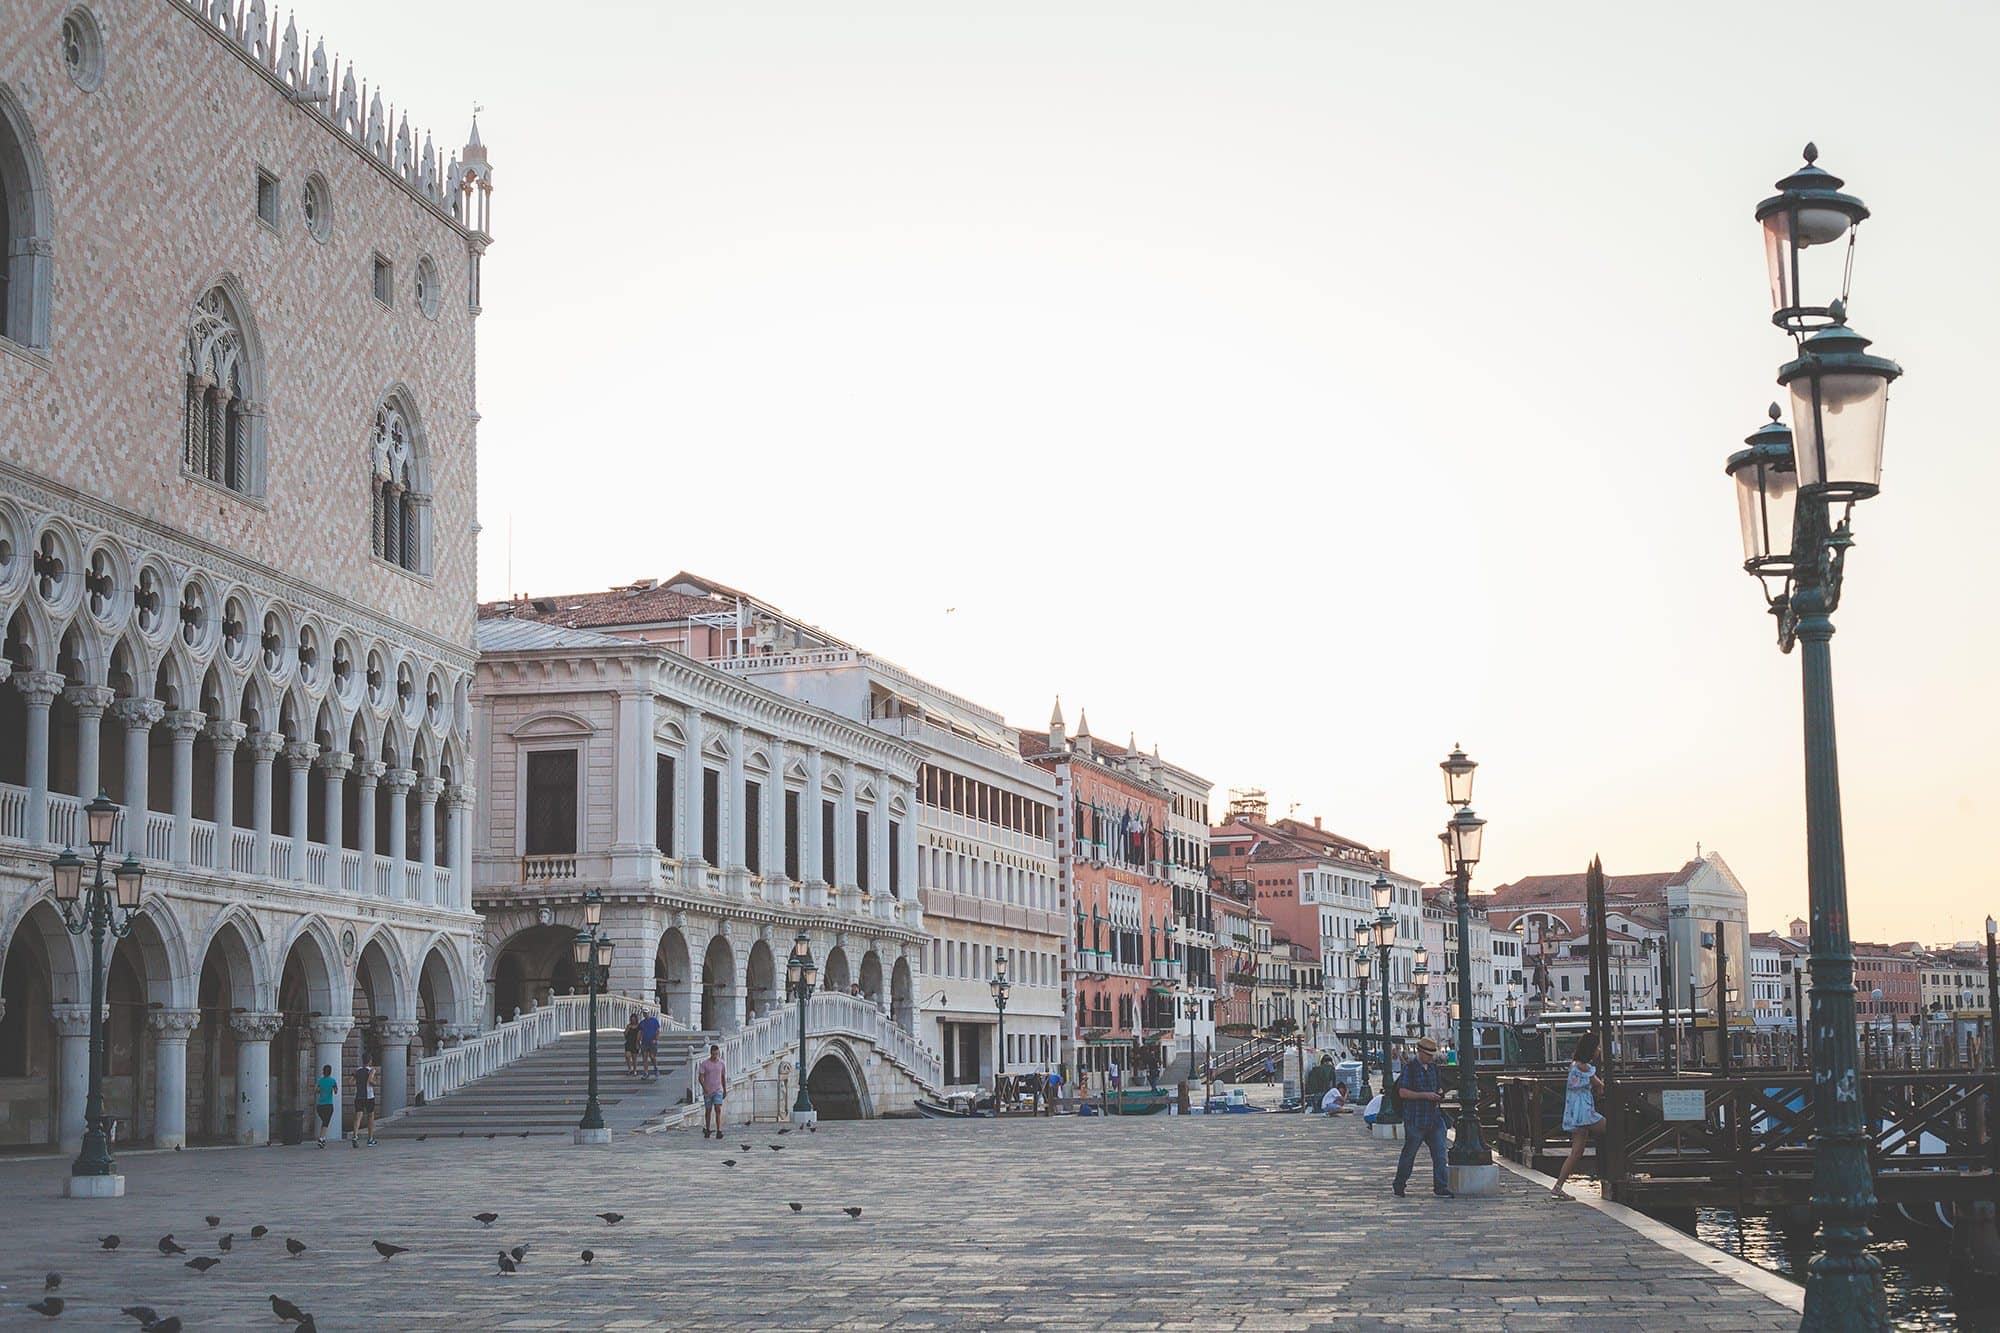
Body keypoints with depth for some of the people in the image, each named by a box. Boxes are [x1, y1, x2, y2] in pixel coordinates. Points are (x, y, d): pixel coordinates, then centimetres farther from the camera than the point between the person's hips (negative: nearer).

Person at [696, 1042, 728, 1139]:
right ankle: (707, 1130, 26)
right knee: (708, 1110, 10)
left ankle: (718, 1131, -18)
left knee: (718, 1109, -14)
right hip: (707, 1091, 0)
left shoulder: (721, 1063, 4)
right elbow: (700, 1077, -9)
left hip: (718, 1091, 0)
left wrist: (725, 1090, 18)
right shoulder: (704, 1064, -4)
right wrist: (704, 1087, -24)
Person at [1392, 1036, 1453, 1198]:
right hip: (1415, 1119, -6)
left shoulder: (1433, 1067, 13)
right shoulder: (1410, 1067, -7)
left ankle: (1441, 1188, 2)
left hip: (1434, 1118, 6)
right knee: (1409, 1153, 4)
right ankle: (1399, 1187, 17)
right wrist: (1425, 1095, -19)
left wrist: (1440, 1094, 3)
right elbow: (1402, 1092, -14)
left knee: (1440, 1153, -1)